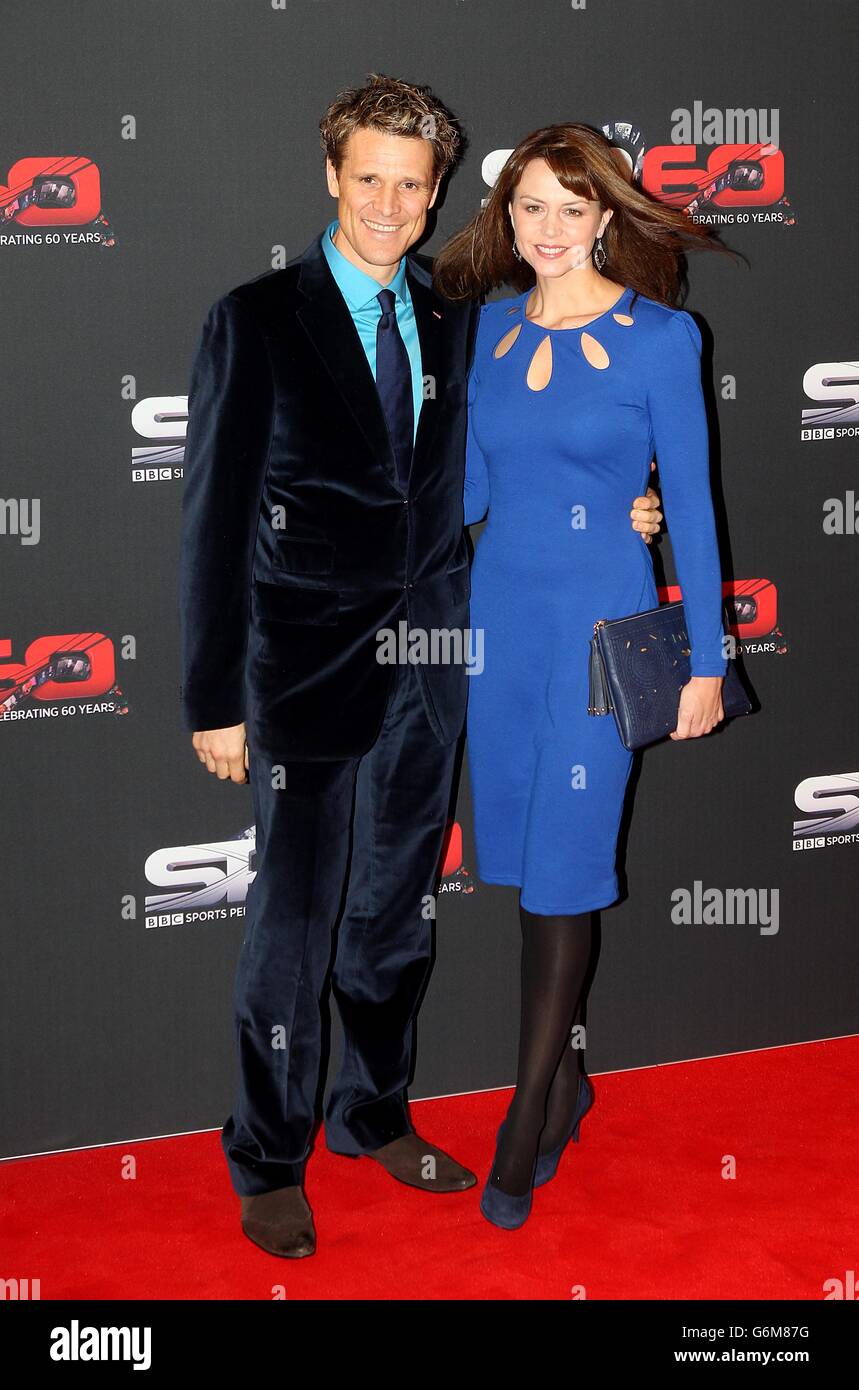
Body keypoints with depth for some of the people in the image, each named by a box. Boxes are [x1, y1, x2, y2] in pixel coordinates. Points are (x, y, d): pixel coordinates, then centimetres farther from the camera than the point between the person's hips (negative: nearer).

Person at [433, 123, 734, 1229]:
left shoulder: (660, 336, -7)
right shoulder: (493, 325, 7)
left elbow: (690, 503, -5)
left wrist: (706, 661, -5)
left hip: (601, 624, -5)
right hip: (501, 613, 5)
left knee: (562, 868, -2)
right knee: (522, 858, 11)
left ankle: (525, 1121, 8)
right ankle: (566, 1077, 28)